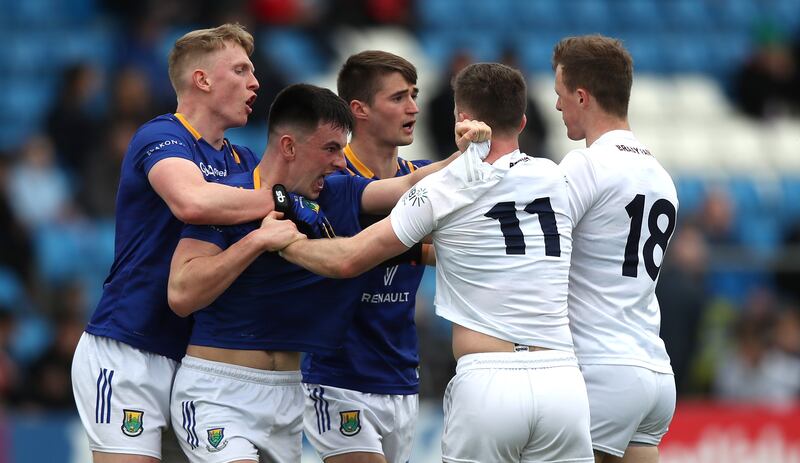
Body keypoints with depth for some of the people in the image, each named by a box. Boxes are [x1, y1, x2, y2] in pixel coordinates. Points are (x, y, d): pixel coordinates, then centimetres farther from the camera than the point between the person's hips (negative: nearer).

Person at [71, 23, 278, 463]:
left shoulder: (242, 160, 15)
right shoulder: (161, 138, -12)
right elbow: (193, 201, -32)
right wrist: (282, 200, -23)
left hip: (191, 354, 8)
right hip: (127, 354, -8)